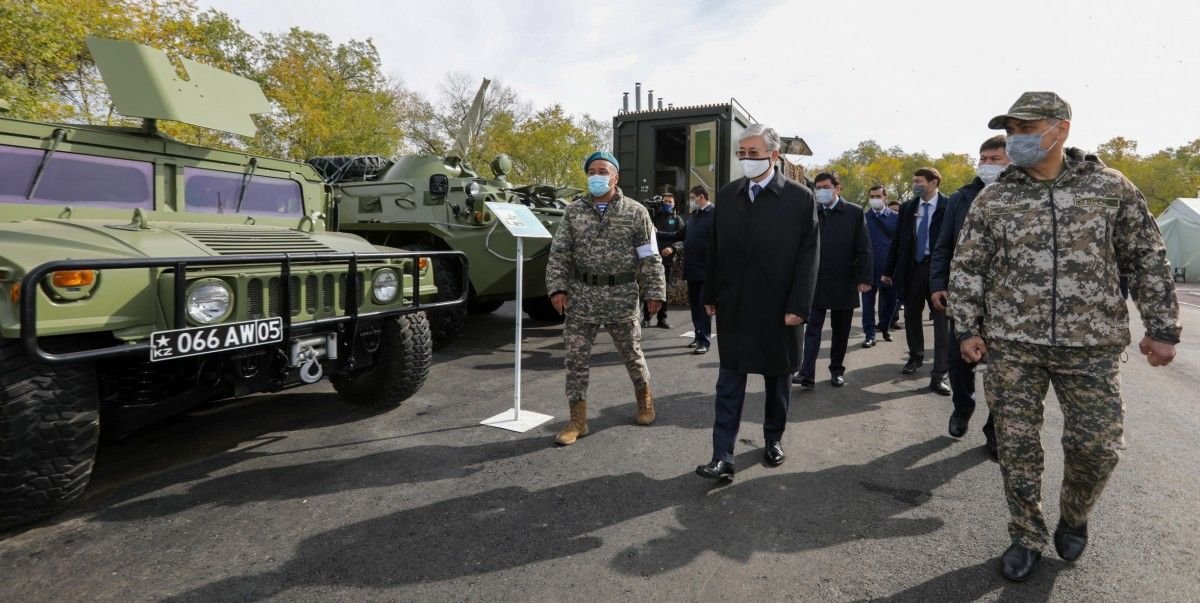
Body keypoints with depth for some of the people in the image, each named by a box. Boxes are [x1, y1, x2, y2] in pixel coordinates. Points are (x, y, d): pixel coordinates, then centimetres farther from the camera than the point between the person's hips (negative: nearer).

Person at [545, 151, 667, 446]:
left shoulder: (635, 212, -1)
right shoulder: (573, 211, 4)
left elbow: (649, 257, -1)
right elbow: (559, 253, 3)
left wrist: (654, 292, -6)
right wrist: (557, 288, -7)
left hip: (622, 297, -1)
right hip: (581, 297, 2)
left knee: (632, 353, 14)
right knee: (576, 359, 3)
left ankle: (644, 394, 42)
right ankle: (577, 420, 15)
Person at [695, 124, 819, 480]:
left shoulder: (800, 198, -5)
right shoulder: (726, 196, 5)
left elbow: (808, 256, -7)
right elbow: (715, 250, 8)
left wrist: (798, 306, -12)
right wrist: (710, 296, 7)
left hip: (778, 308, -2)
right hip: (733, 308, 2)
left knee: (777, 379, 14)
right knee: (729, 384, 2)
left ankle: (773, 440, 33)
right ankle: (723, 457, 5)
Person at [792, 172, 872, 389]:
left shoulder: (854, 213, 1)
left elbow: (864, 248, -2)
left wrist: (863, 278, -8)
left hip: (844, 283, 0)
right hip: (816, 281, 0)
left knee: (840, 330, 10)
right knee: (812, 328, -4)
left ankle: (837, 370, 23)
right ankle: (807, 373, -6)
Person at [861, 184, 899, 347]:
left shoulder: (895, 217, 3)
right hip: (869, 266, -1)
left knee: (890, 300, 11)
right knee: (868, 302, 1)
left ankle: (885, 327, 33)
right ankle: (869, 334, 8)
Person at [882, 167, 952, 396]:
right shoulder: (907, 208, 7)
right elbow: (897, 241, 9)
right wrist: (888, 271, 8)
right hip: (912, 268, 4)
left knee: (942, 321, -2)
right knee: (911, 315, 16)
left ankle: (939, 375, 3)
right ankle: (916, 357, 37)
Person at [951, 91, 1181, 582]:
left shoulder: (1112, 187, 2)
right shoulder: (992, 200, 2)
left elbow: (1149, 260, 6)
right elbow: (966, 269, 4)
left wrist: (1162, 328, 3)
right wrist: (967, 329, -2)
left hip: (1092, 344, 0)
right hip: (1011, 344, 1)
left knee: (1097, 445, 3)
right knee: (1017, 445, 4)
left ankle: (1074, 517, 33)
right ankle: (1027, 537, 22)